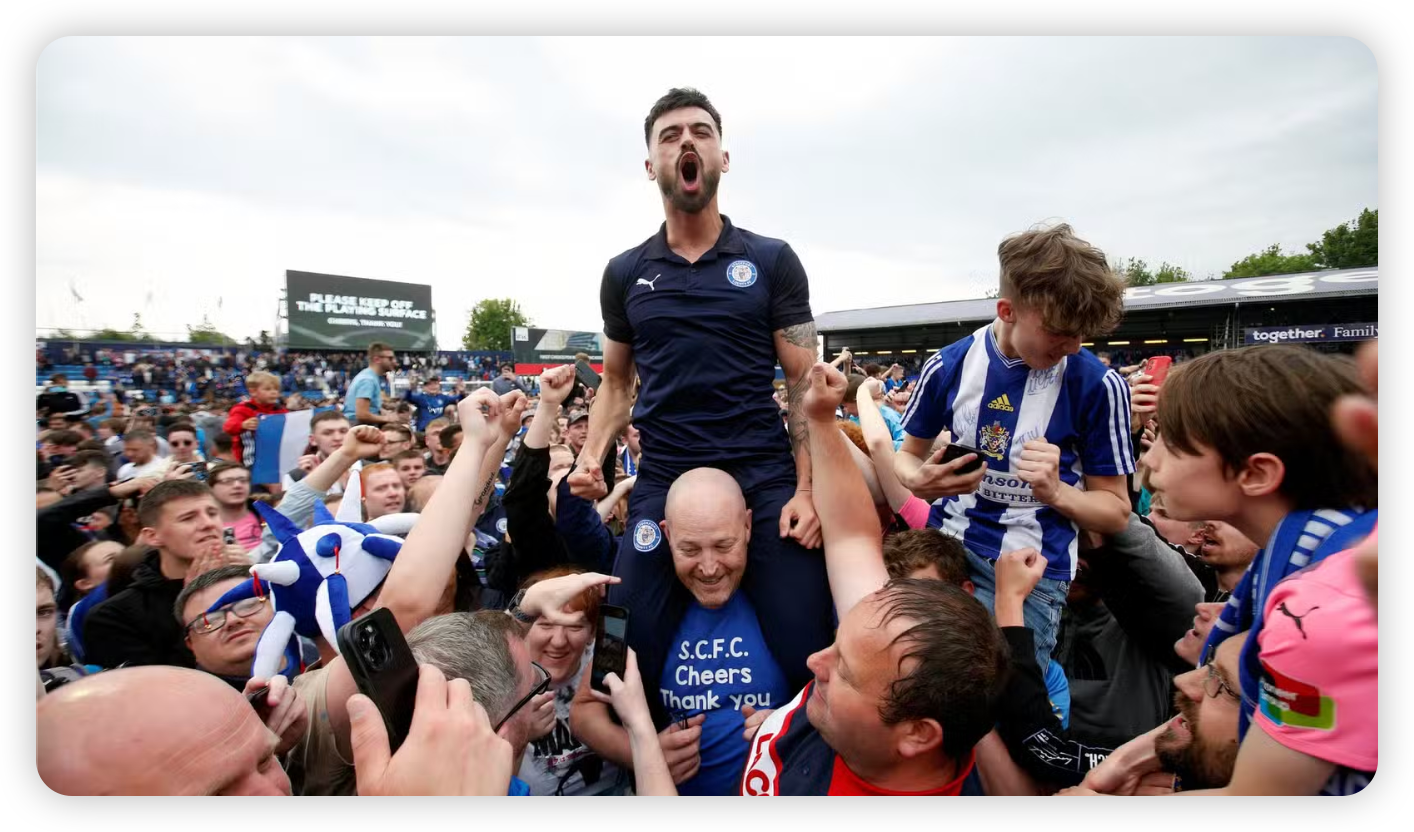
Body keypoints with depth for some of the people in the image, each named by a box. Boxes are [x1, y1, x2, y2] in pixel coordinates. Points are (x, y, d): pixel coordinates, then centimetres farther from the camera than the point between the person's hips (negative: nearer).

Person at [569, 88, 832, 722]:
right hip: (663, 482, 2)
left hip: (765, 478, -1)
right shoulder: (625, 273, 10)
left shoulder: (772, 260, 4)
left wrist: (806, 490, -10)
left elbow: (805, 384, 2)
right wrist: (592, 455, -1)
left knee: (810, 659, -3)